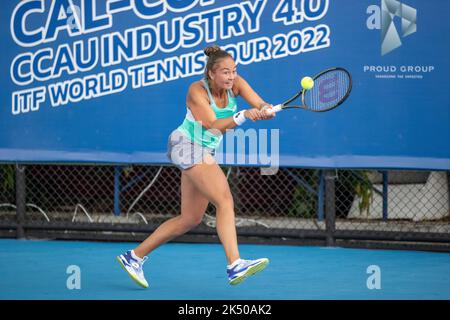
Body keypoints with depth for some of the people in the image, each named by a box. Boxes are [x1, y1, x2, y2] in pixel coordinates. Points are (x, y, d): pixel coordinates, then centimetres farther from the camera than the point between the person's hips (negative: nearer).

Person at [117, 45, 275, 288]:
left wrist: (266, 110, -36)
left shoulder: (236, 84, 0)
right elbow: (213, 126, -25)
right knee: (225, 201, -25)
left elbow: (259, 104, -12)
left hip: (205, 153, 8)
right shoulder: (197, 90, -16)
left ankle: (134, 257, 18)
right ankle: (235, 266, -36)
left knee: (190, 219, 11)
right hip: (188, 145, -8)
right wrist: (243, 116, -38)